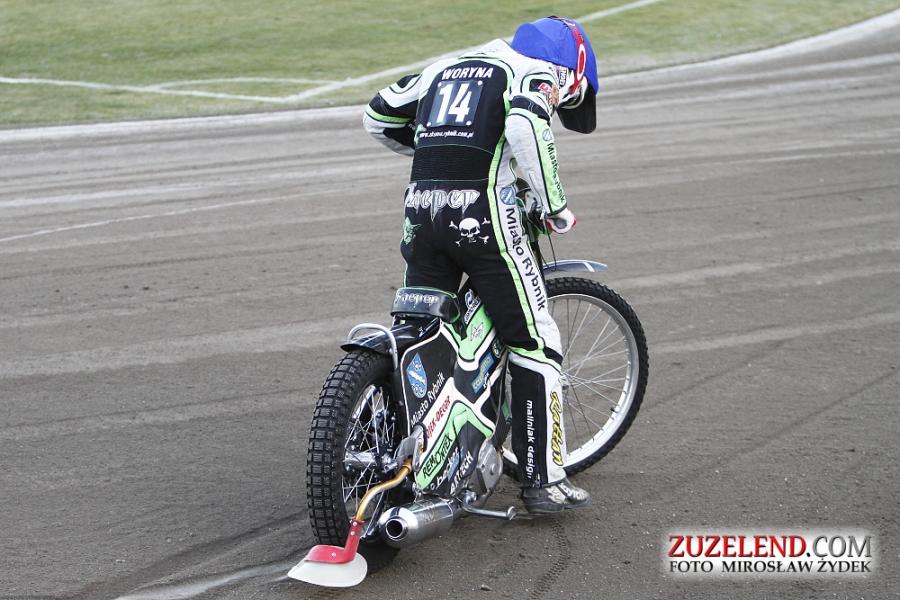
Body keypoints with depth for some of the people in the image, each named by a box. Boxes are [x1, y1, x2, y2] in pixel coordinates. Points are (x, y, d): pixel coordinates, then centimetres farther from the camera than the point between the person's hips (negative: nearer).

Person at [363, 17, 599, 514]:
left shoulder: (447, 67, 25)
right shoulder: (537, 72, 5)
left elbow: (378, 117, 27)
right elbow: (525, 128, -17)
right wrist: (555, 206, -8)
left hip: (421, 208, 6)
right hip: (482, 212, -6)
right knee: (535, 344, 3)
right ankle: (543, 481, 5)